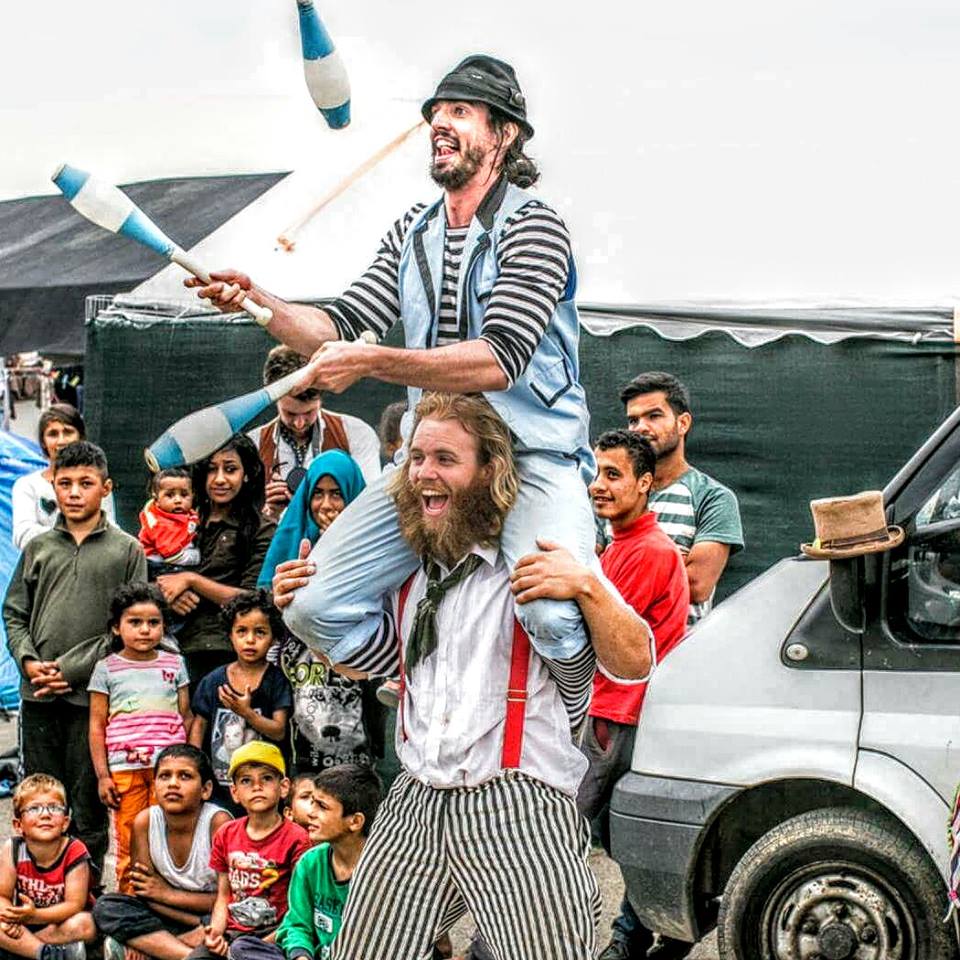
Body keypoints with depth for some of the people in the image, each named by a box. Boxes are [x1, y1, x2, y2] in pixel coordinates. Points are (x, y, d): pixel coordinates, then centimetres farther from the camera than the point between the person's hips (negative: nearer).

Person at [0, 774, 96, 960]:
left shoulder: (74, 852, -21)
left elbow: (74, 904, -24)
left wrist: (34, 915, -39)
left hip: (61, 922, -2)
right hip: (24, 925, 2)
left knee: (84, 924, -35)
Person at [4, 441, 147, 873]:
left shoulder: (127, 550, 2)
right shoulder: (39, 548, 12)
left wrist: (71, 670, -10)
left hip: (92, 694, -3)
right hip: (38, 696, 3)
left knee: (89, 805, 1)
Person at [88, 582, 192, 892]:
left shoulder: (174, 664, 11)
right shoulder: (107, 669, 5)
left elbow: (186, 718, 14)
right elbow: (97, 727, 6)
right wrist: (102, 775, 0)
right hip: (124, 769, -1)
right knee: (129, 845, 0)